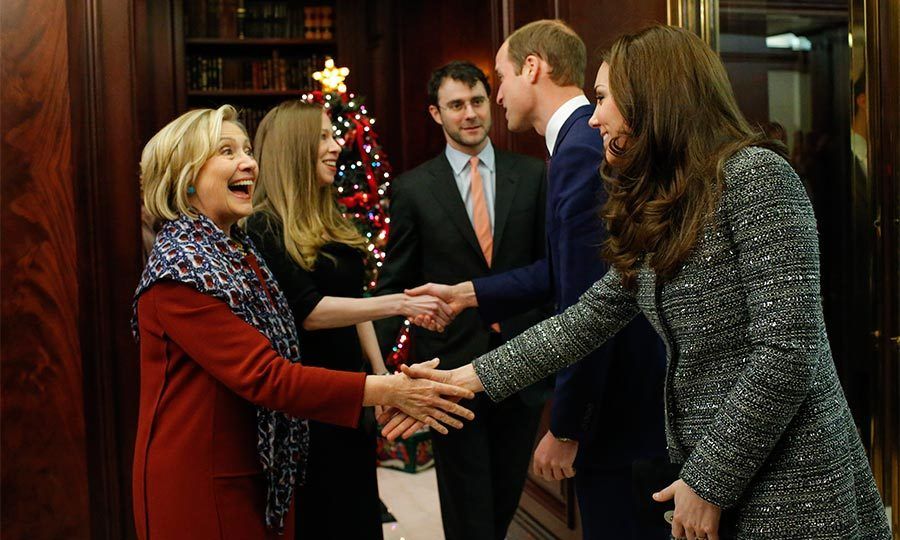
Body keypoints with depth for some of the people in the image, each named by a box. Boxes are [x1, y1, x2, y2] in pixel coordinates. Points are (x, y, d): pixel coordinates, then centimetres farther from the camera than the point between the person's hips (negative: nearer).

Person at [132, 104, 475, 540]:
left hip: (261, 475, 8)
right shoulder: (179, 269, -19)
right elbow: (264, 376, -25)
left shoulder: (237, 251, 8)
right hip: (199, 488, -8)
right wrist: (386, 391, -27)